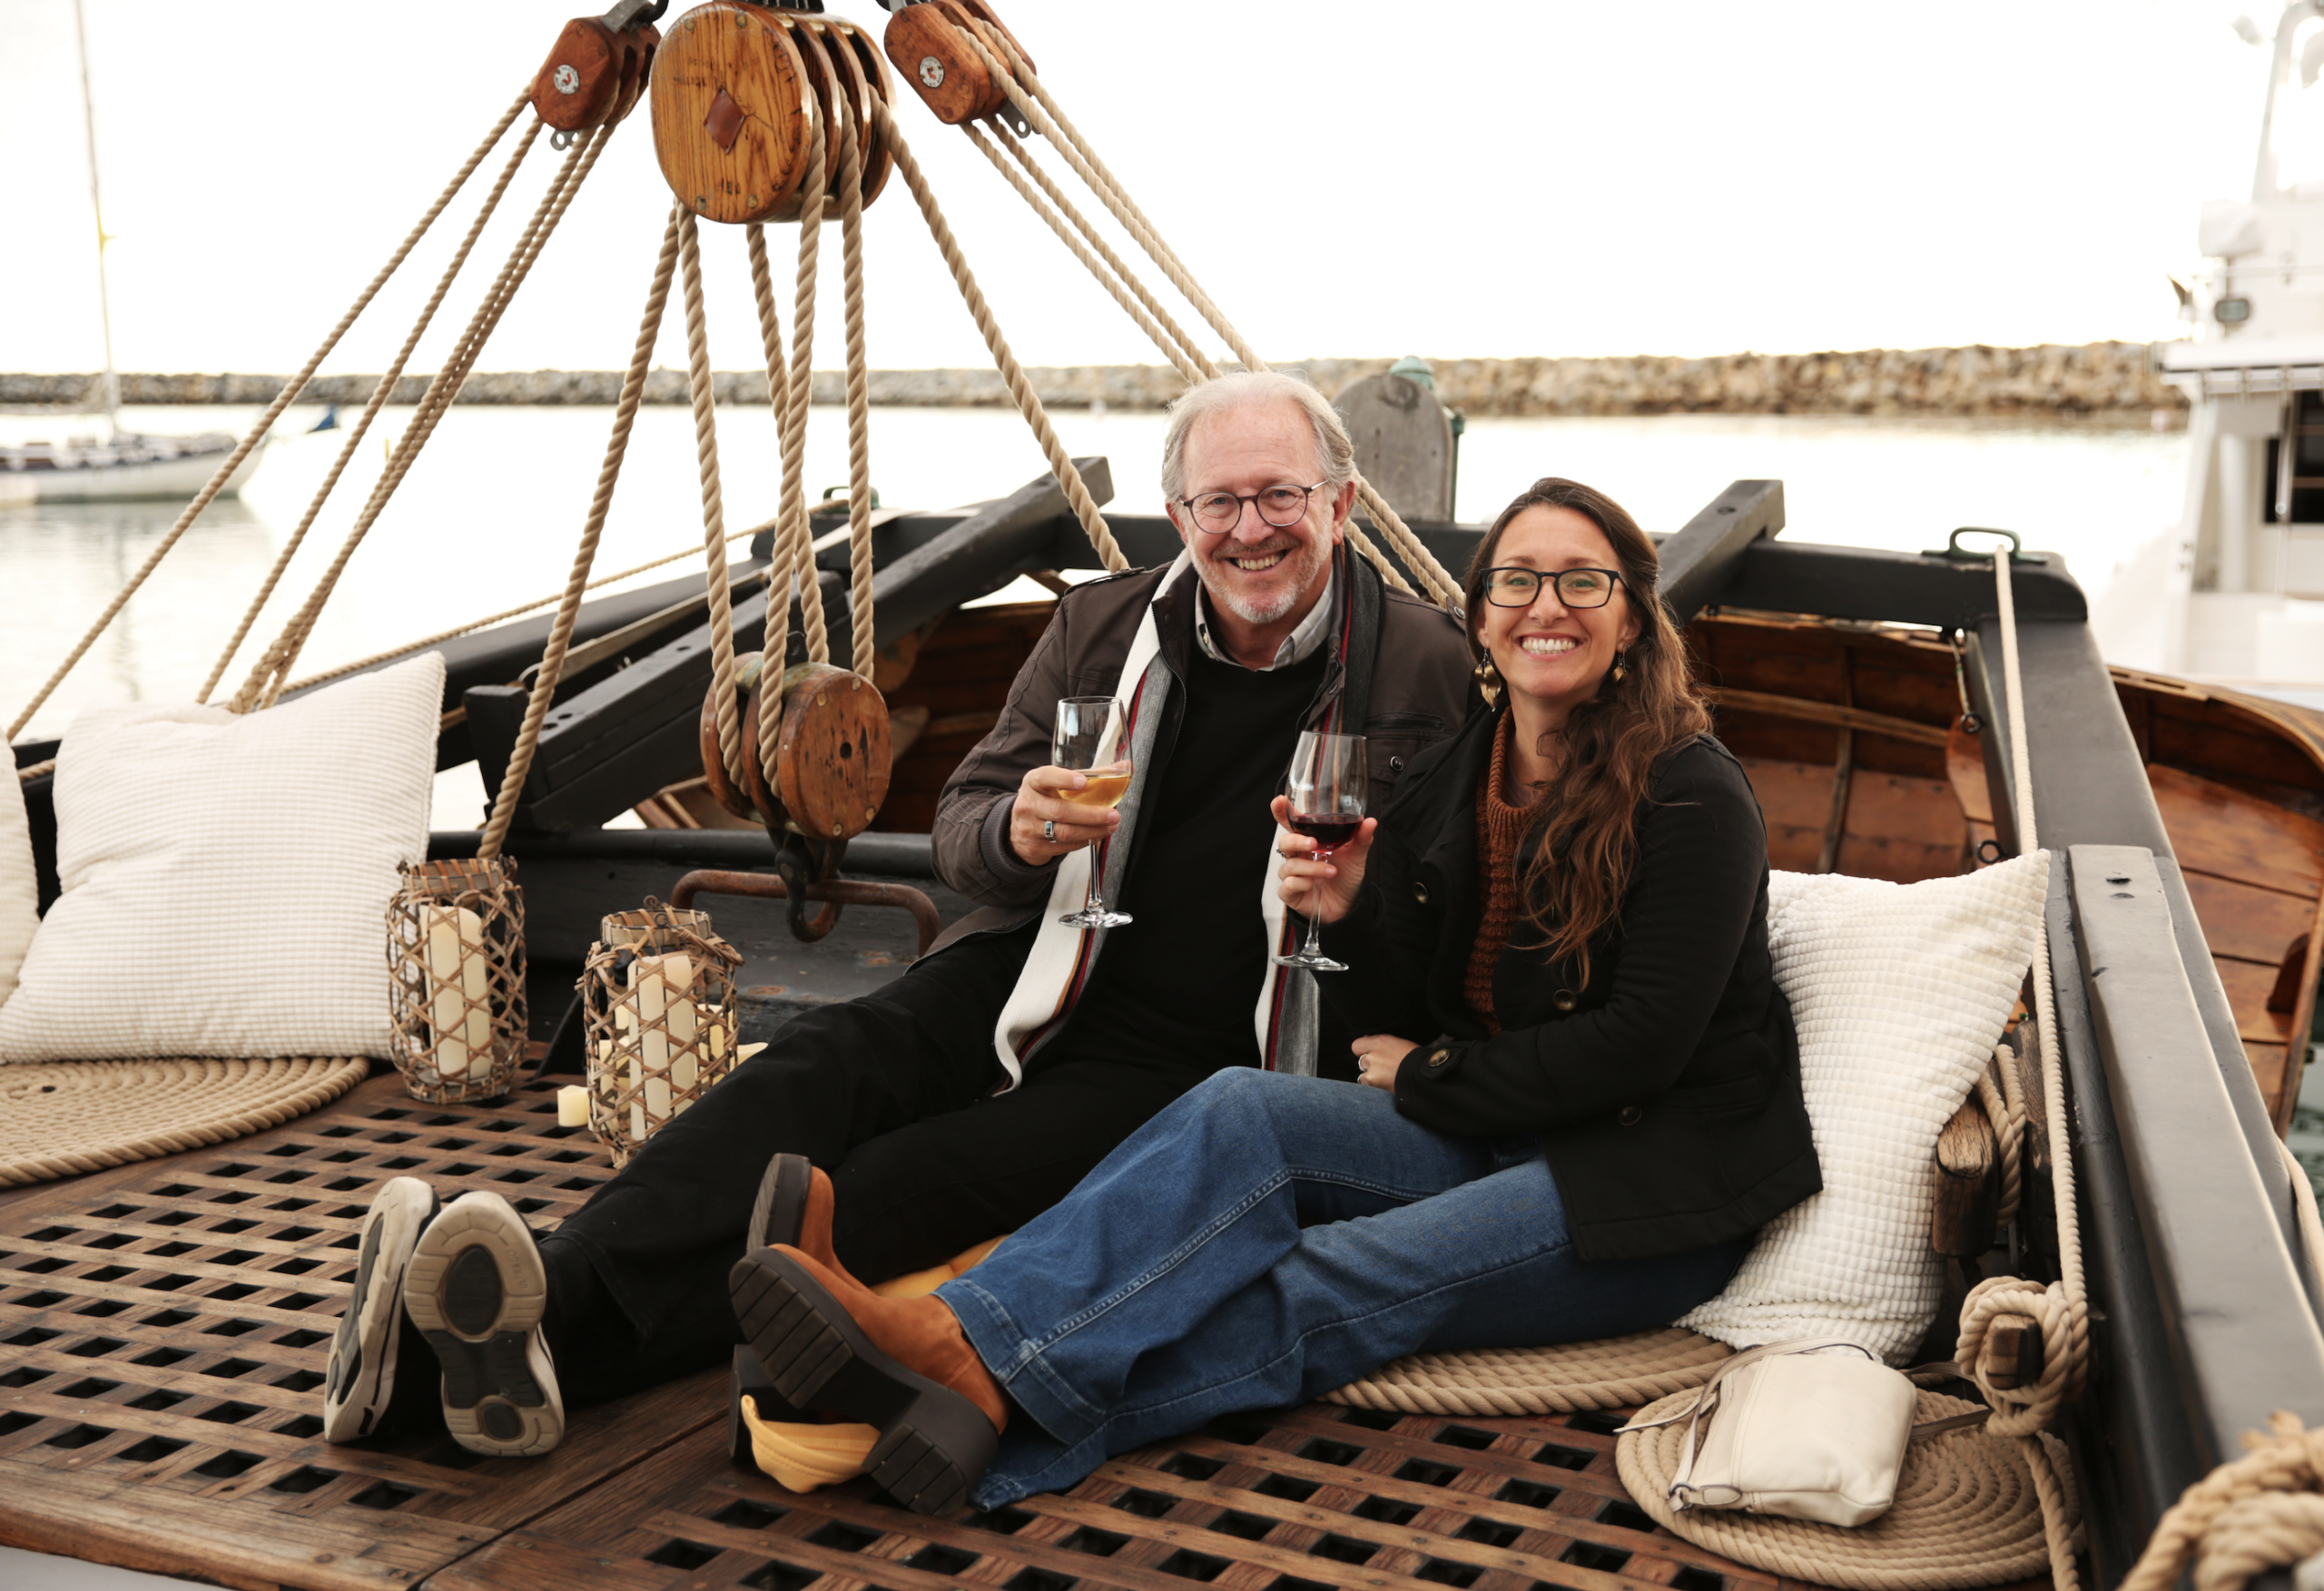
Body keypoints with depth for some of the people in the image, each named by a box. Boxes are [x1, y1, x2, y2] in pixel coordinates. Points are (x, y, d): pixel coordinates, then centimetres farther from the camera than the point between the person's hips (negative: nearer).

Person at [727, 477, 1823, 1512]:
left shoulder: (1692, 796, -11)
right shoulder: (1453, 778, 8)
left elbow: (1644, 1042, -16)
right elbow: (1403, 1022, 8)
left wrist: (1429, 1076, -8)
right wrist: (1349, 918, -13)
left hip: (1657, 1190, -5)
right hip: (1497, 1136, 6)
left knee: (1335, 1278, -28)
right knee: (1241, 1112, -21)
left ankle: (986, 1395, -37)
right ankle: (964, 1340, -37)